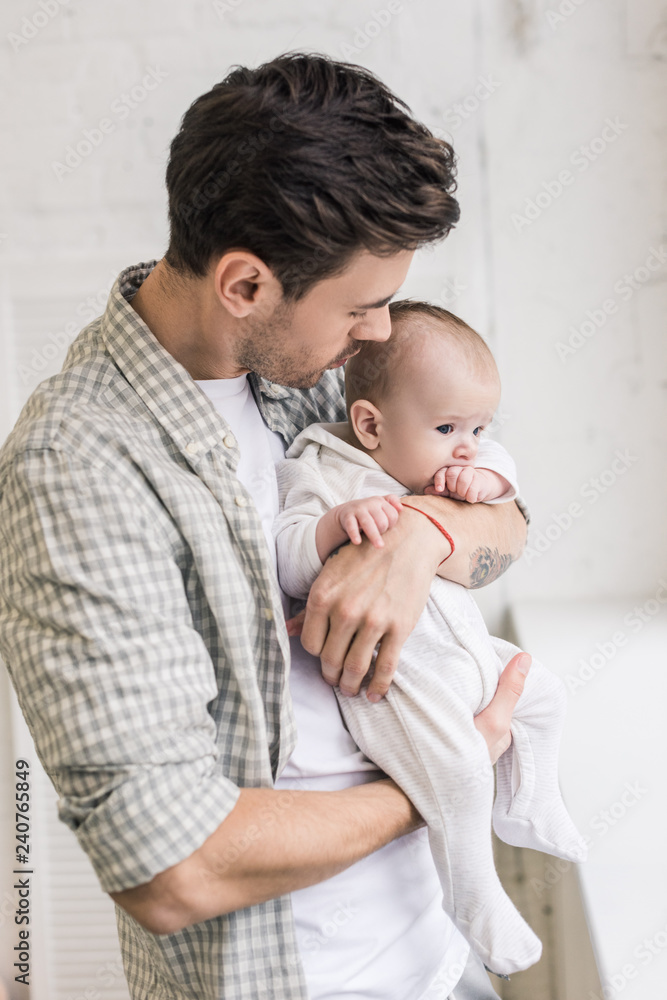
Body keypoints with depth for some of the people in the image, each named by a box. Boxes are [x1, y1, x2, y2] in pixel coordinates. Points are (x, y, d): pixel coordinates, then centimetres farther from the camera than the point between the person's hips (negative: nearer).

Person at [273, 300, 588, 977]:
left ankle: (528, 808, 43)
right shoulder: (318, 473, -15)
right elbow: (286, 566, -21)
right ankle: (473, 896, 2)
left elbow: (504, 467, 13)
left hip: (466, 648, 9)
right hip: (388, 668, -9)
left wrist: (483, 478, -10)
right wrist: (337, 521, -38)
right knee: (459, 770, -23)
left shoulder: (434, 466, 6)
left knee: (543, 694, 19)